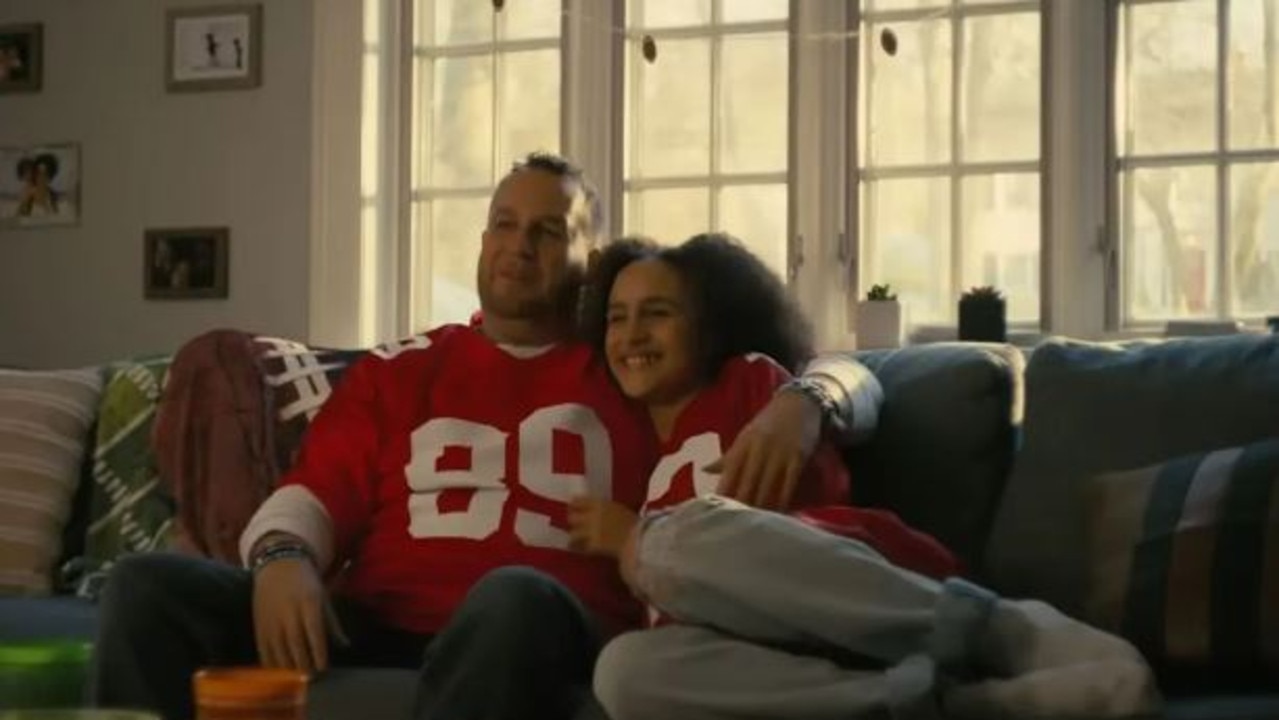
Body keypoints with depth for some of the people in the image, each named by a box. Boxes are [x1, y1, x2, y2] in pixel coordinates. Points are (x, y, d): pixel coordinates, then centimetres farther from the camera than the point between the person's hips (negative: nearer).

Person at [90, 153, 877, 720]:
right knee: (150, 585, -19)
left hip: (542, 635, -3)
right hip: (374, 629, 3)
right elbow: (318, 494, 14)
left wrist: (800, 405, -8)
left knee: (516, 596, -40)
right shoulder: (398, 371, 26)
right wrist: (281, 557, -10)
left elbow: (839, 370, 18)